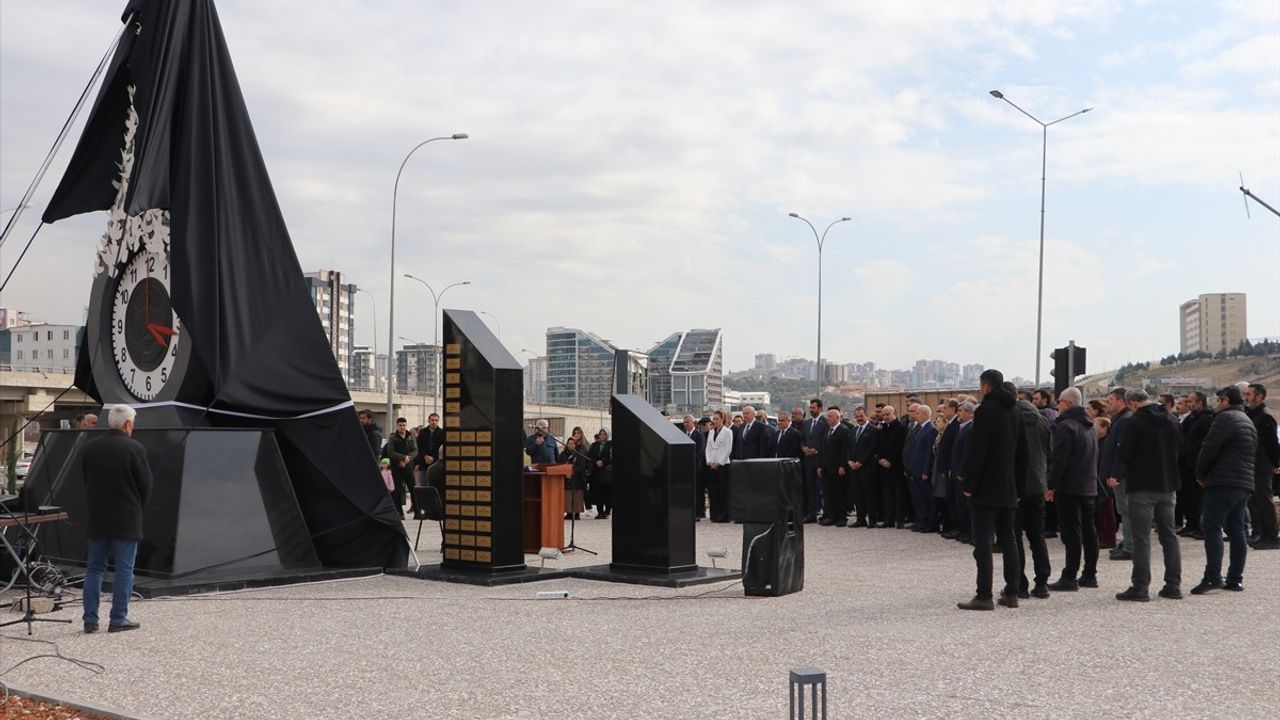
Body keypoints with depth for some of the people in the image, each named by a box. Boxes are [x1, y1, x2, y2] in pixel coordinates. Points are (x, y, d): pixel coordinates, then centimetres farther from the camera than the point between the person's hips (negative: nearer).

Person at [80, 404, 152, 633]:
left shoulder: (89, 447, 2)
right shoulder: (134, 449, -13)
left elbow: (85, 480, 9)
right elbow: (147, 484, -8)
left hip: (96, 518, 5)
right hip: (126, 520, -5)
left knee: (94, 567, 12)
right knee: (124, 569, 3)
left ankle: (90, 618, 12)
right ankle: (118, 619, 3)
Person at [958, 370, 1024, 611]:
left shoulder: (986, 411, -11)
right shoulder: (1014, 411, 12)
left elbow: (977, 451, -17)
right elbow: (1021, 451, 16)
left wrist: (969, 485, -12)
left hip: (986, 488, -8)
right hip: (1009, 488, 8)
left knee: (983, 541, -7)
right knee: (1007, 539, 13)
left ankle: (984, 596, -10)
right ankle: (1011, 593, 15)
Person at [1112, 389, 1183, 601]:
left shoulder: (1137, 422, -14)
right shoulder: (1172, 420, 7)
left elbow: (1125, 453, -11)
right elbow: (1179, 449, 16)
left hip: (1143, 486, -7)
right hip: (1167, 485, 7)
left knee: (1141, 537, -4)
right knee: (1169, 535, 12)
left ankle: (1140, 587, -4)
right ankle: (1173, 585, 15)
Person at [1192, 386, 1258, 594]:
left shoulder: (1225, 417, -9)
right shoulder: (1249, 421, 22)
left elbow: (1209, 448, -14)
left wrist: (1200, 475, -1)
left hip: (1223, 483, -9)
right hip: (1245, 484, 9)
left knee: (1211, 528, -10)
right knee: (1236, 530, 11)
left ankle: (1212, 577, -17)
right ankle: (1236, 579, 11)